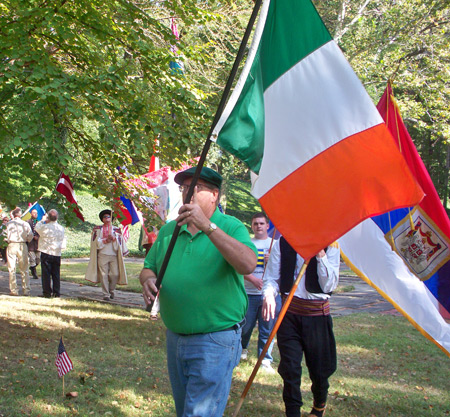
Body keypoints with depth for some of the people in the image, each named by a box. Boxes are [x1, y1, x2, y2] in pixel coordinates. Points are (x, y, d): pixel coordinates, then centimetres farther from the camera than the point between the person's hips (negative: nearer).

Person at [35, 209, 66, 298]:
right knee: (56, 274, 9)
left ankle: (47, 293, 3)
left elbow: (37, 228, 6)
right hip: (57, 254, 4)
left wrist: (43, 220, 18)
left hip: (46, 253, -4)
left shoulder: (45, 227, -13)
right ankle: (56, 293, 9)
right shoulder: (61, 228, -1)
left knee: (46, 274, 3)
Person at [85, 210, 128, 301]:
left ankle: (111, 290, 15)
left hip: (113, 255, 1)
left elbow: (119, 242, 8)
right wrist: (105, 241, -9)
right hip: (102, 255, -1)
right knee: (103, 275, -6)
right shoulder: (97, 229, 13)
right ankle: (106, 294, -1)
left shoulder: (116, 229, 15)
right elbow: (96, 241, 4)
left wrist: (113, 238, -11)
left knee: (115, 274, -8)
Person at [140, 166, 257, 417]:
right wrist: (148, 279, -10)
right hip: (175, 338, 6)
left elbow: (248, 265, -25)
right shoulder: (168, 230, 10)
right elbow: (149, 267, 16)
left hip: (215, 341, -6)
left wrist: (207, 226, -32)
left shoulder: (231, 227, -7)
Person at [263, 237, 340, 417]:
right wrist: (268, 294, -23)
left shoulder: (329, 245, -2)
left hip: (317, 314, 0)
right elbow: (271, 278, 0)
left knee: (319, 368, 9)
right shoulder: (282, 244, -1)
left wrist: (320, 253, -19)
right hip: (289, 312, 0)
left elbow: (329, 285, -9)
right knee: (289, 367, -4)